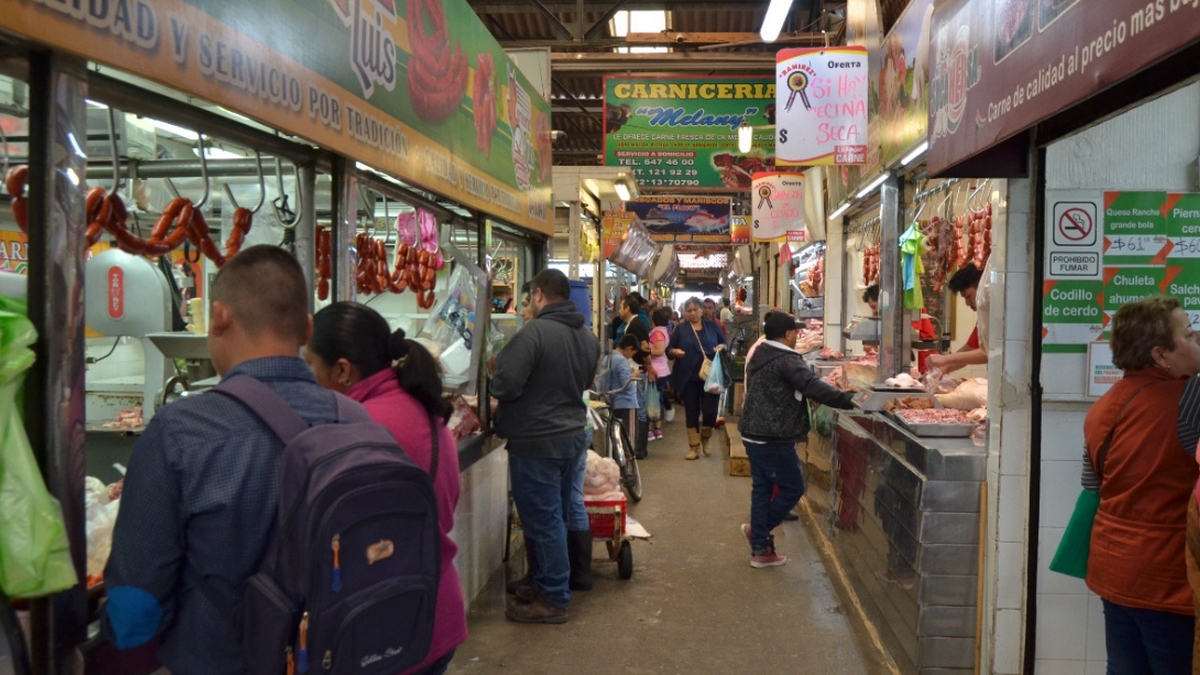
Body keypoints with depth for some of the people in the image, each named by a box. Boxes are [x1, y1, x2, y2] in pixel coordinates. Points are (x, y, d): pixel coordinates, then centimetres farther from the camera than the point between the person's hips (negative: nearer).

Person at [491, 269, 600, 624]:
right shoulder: (587, 336, 6)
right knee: (557, 516, 18)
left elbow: (505, 385, -22)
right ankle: (549, 586, 31)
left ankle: (553, 600, 12)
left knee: (543, 520, 2)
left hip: (536, 442, -8)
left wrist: (496, 371, -1)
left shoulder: (534, 332, -20)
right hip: (572, 435, 8)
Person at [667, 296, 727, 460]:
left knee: (710, 411, -6)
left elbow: (725, 343, 16)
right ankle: (694, 448, 13)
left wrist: (722, 347, -7)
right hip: (689, 378, 0)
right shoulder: (681, 329, 5)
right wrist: (675, 351, -17)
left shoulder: (712, 326, 9)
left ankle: (705, 440, 22)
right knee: (692, 413, 4)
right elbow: (669, 348, 6)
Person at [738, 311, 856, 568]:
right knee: (792, 488, 5)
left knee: (762, 488, 13)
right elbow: (813, 386, -29)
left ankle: (761, 550, 17)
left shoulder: (762, 356, 12)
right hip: (772, 437, -10)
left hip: (754, 433, 10)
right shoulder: (786, 360, -17)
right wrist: (847, 400, -32)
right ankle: (757, 531, 13)